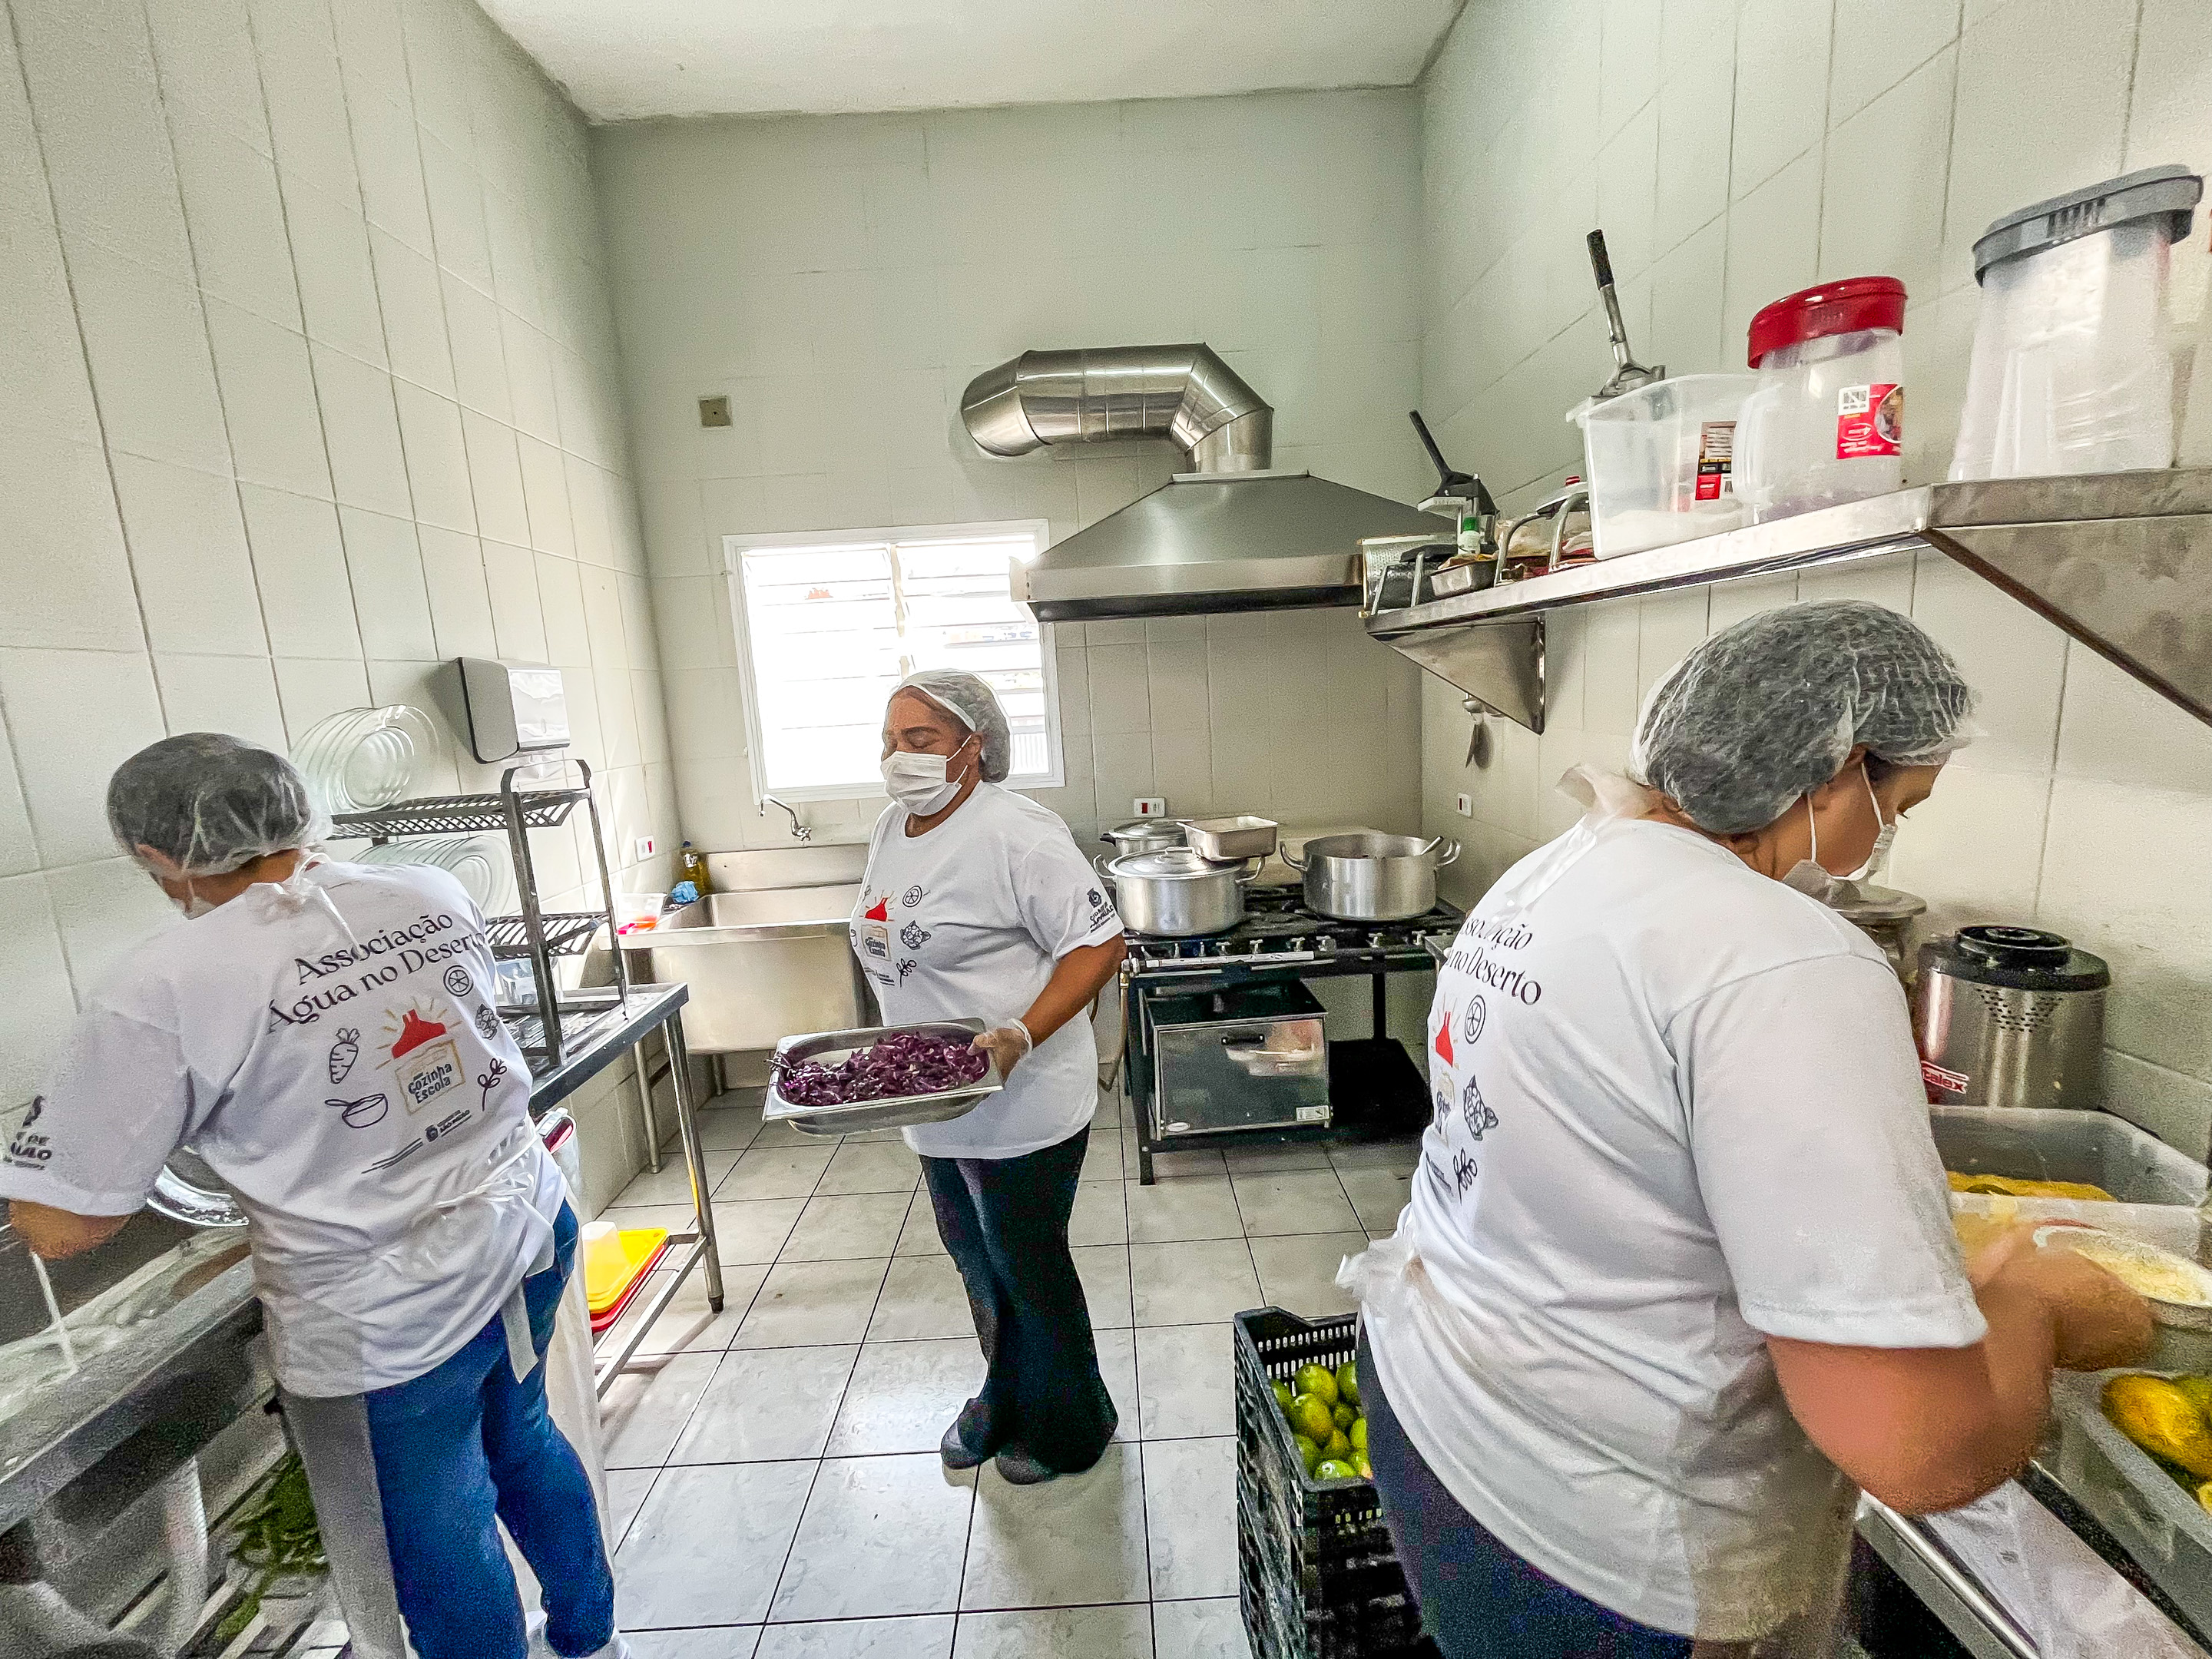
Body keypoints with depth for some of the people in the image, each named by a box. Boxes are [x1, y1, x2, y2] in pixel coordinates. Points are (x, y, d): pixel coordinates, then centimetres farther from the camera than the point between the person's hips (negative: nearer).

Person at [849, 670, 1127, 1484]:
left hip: (1019, 1107, -8)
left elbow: (1100, 943, -22)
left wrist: (1020, 1036, -31)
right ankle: (1004, 1398, 51)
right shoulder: (892, 826, 5)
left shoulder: (1015, 834, -22)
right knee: (976, 1262, 25)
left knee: (1029, 1270, 13)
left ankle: (1066, 1429, 40)